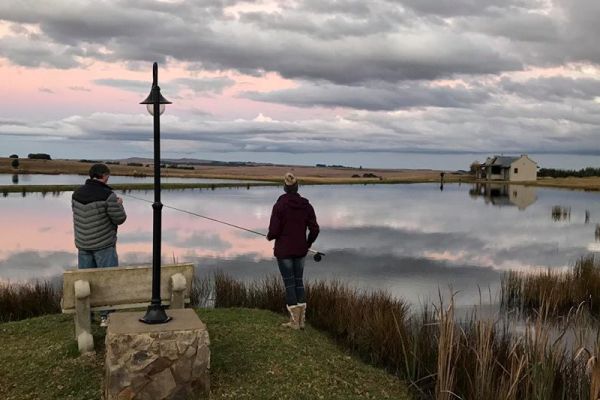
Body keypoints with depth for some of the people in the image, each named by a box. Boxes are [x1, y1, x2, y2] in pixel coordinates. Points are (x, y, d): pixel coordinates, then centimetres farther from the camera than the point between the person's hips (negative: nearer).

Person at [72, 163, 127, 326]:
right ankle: (106, 316, 4)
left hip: (83, 243, 6)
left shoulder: (77, 193, 2)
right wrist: (119, 205, 7)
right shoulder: (108, 195, -17)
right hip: (103, 243, -6)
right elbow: (119, 219, -13)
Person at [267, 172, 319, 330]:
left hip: (284, 250, -4)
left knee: (289, 283, 4)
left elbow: (274, 231, -16)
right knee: (299, 281, 14)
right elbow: (314, 229, -3)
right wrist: (308, 244, 16)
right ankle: (301, 320, 15)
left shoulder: (279, 205, -14)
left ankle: (294, 321, 9)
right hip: (300, 250, 4)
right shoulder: (306, 205, -2)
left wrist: (269, 237, 8)